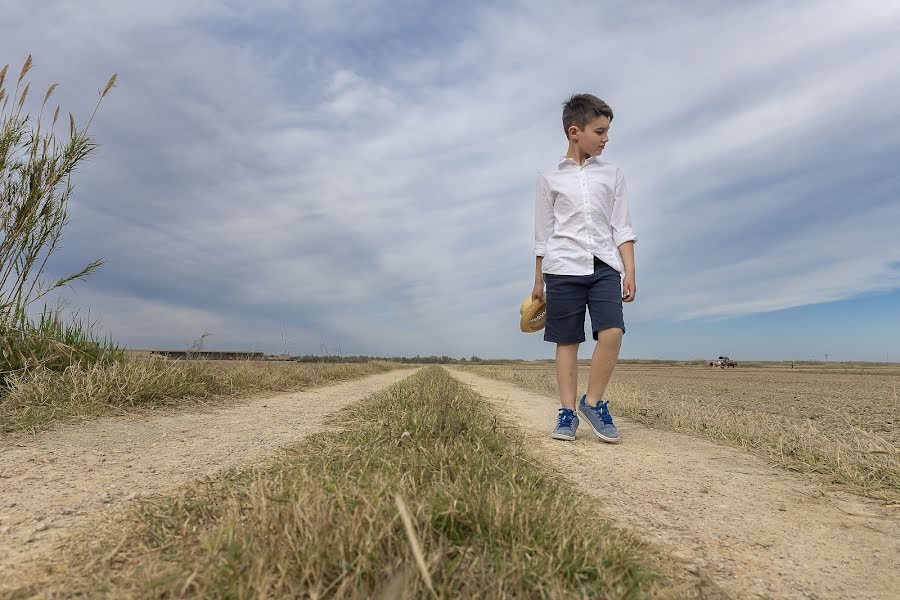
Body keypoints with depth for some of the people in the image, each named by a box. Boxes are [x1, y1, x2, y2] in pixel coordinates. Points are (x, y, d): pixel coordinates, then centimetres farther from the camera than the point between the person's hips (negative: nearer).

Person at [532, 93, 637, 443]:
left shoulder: (612, 175, 14)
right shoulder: (550, 178, 9)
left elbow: (622, 229, 11)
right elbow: (542, 234, 11)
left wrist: (629, 272, 2)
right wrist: (538, 281, 11)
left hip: (604, 265, 1)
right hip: (563, 267, -1)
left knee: (612, 332, -17)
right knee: (567, 341, 1)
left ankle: (593, 401, 2)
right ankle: (567, 411, 10)